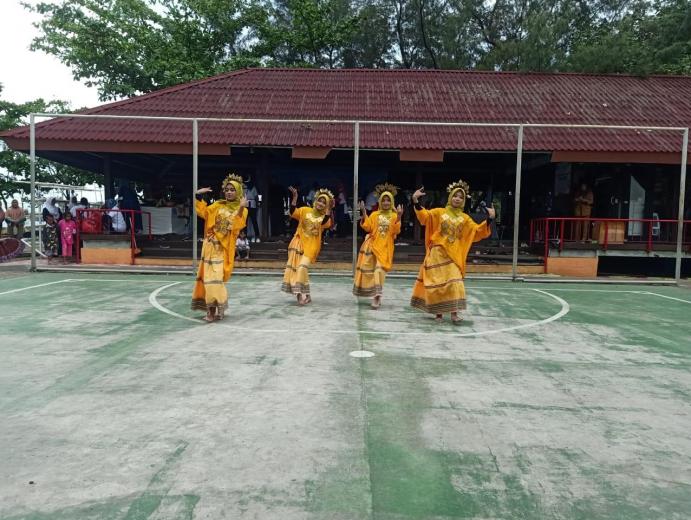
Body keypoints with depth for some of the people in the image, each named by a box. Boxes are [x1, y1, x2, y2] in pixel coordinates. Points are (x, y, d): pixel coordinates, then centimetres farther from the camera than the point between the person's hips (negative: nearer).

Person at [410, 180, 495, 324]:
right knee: (437, 282, 1)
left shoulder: (465, 218, 9)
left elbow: (478, 232, 4)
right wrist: (416, 202, -27)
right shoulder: (439, 212, 2)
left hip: (454, 255, 2)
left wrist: (489, 219, -9)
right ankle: (438, 312, 12)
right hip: (437, 254, -2)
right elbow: (424, 216, -12)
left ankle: (454, 313, -3)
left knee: (454, 282, -6)